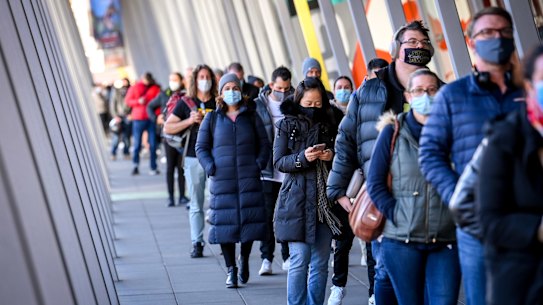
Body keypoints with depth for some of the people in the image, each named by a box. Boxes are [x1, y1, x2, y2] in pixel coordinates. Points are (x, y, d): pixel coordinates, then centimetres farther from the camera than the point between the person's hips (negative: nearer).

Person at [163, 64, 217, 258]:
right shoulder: (186, 103, 6)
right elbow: (167, 128, 5)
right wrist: (189, 121, -9)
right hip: (194, 159, 0)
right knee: (196, 205, 2)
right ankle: (197, 244, 5)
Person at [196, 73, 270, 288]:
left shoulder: (251, 117, 11)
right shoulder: (212, 119, 8)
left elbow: (264, 144, 12)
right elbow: (201, 147, 7)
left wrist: (259, 164, -4)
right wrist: (210, 168, -7)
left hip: (249, 179, 1)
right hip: (222, 181, -1)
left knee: (249, 220, 0)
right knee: (225, 223, -4)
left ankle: (244, 259, 24)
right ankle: (231, 269, 5)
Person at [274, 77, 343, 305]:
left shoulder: (330, 125, 11)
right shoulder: (287, 126, 2)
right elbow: (279, 162, -3)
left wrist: (332, 156, -5)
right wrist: (303, 157, -19)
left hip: (324, 200, 4)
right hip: (297, 200, -4)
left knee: (320, 263, 6)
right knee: (299, 261, -8)